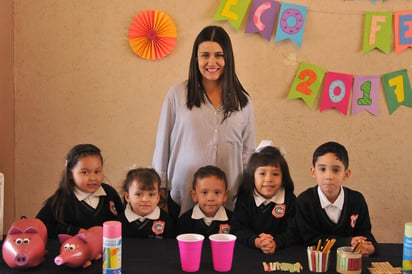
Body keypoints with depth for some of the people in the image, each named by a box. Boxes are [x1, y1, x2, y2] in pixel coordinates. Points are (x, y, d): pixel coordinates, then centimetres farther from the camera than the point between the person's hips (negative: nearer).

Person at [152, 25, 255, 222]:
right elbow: (162, 146, 4)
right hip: (182, 200, -1)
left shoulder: (242, 101, 6)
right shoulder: (177, 95, 0)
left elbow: (248, 152, 11)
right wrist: (160, 189, 6)